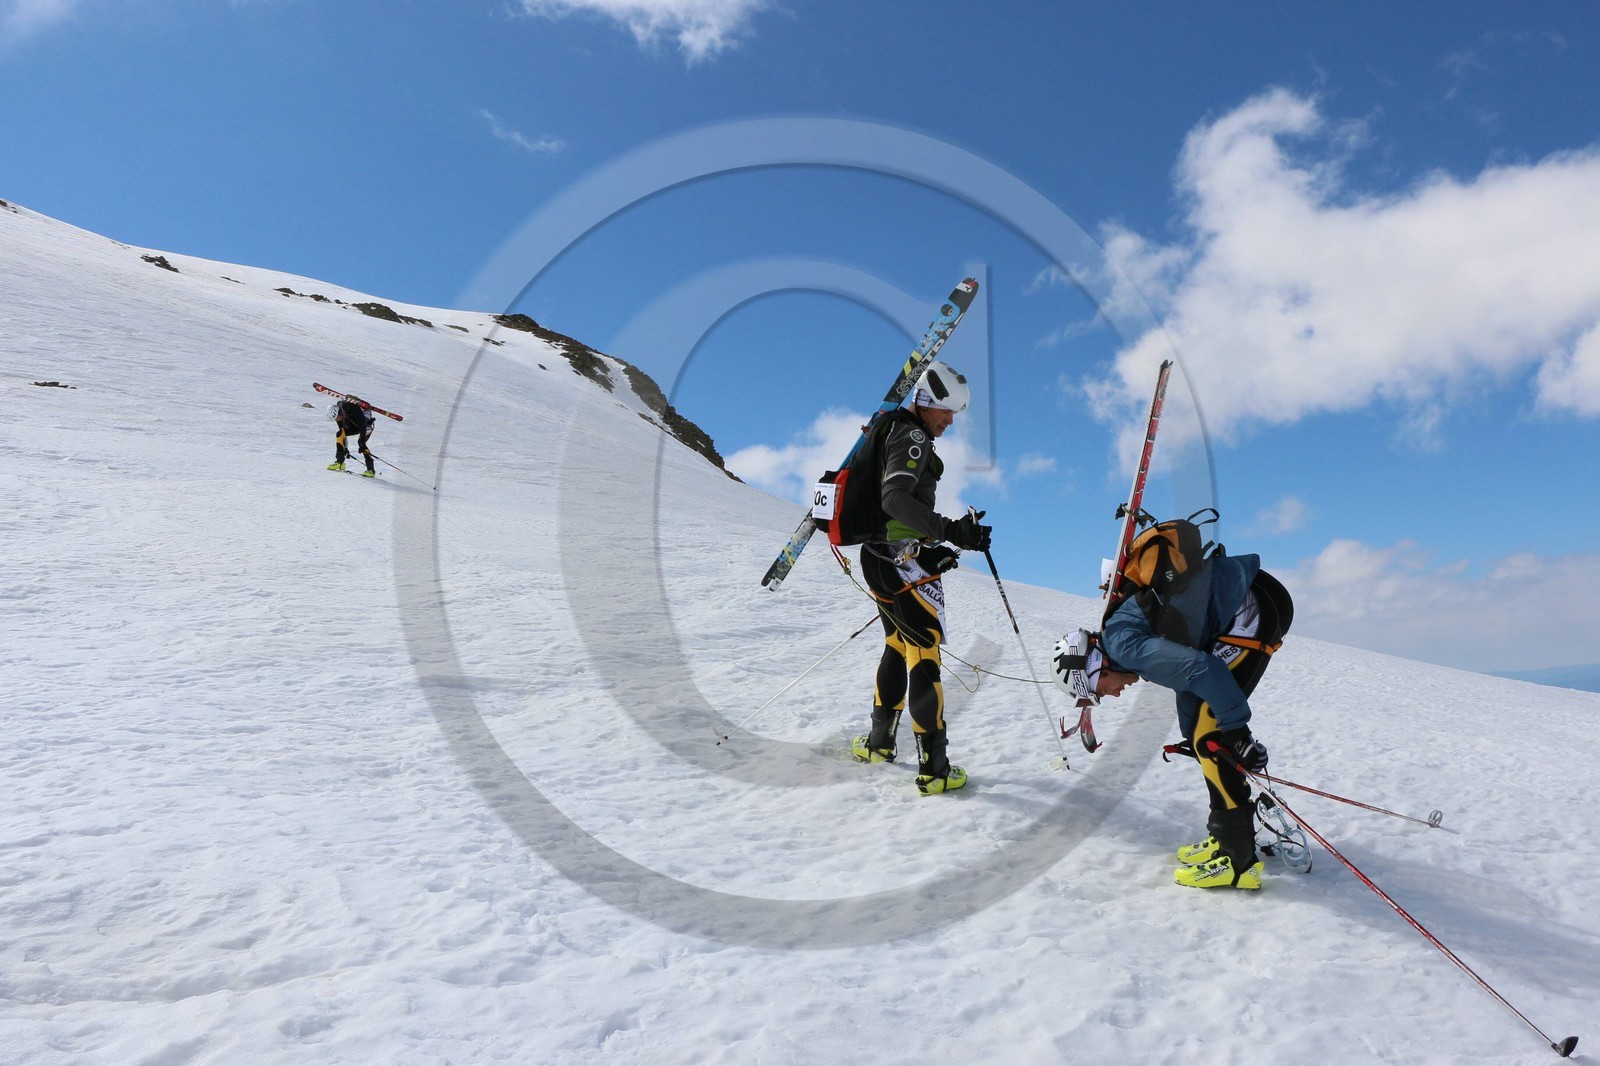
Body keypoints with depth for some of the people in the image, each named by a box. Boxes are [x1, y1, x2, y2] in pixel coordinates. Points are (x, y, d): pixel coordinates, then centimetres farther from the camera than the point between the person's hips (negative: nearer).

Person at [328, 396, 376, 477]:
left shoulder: (353, 410, -36)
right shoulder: (338, 413, -13)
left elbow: (363, 426, -33)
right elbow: (343, 431, -5)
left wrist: (362, 442, -35)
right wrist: (346, 449, -5)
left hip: (367, 423, -7)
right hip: (355, 425, 7)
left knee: (361, 442, -26)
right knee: (339, 434, -14)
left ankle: (371, 470, -23)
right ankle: (340, 462, -11)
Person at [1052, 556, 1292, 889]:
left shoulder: (1122, 644, -15)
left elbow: (1200, 669, -24)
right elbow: (1187, 675, 25)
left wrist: (1237, 733, -16)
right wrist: (1191, 738, 24)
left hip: (1255, 606, -10)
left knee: (1210, 733, -8)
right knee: (1202, 734, 14)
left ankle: (1238, 860, -3)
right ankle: (1231, 836, 23)